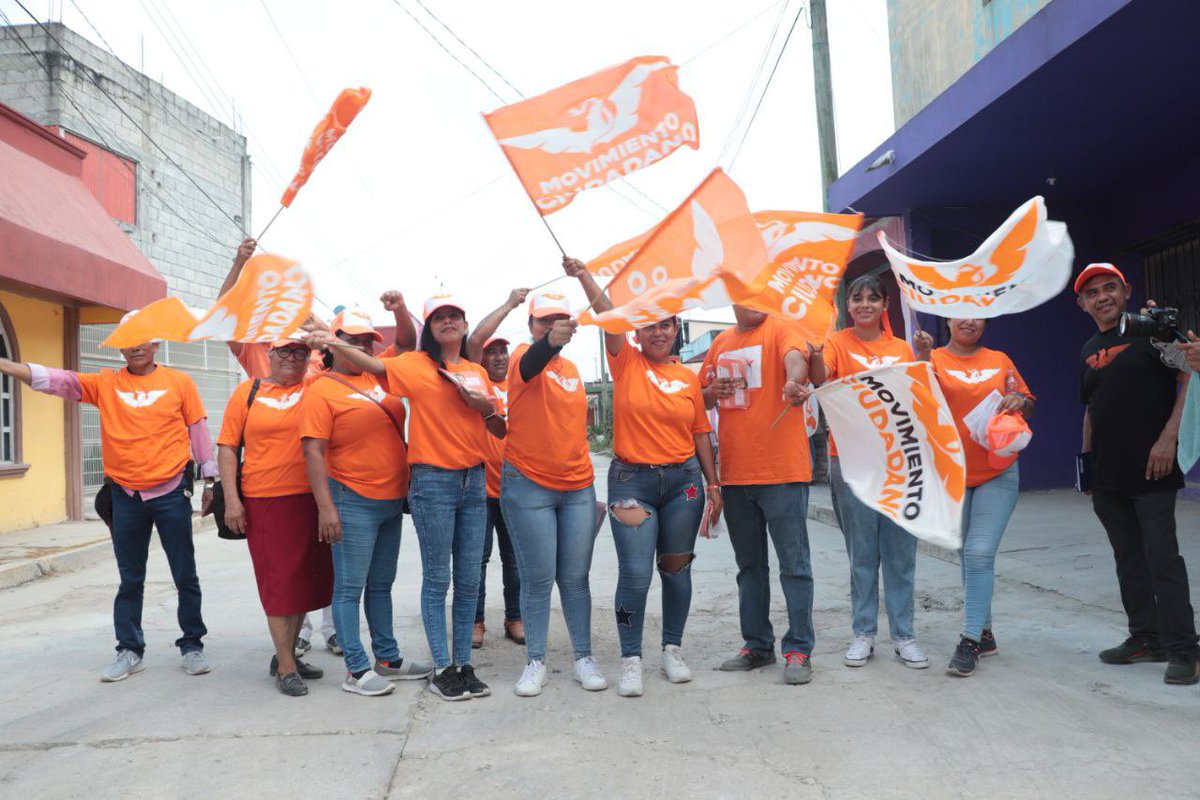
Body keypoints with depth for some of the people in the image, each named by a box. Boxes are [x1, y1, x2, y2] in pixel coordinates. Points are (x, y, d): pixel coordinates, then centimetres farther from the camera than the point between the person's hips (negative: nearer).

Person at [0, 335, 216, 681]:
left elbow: (198, 430, 2)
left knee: (185, 575, 6)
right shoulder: (105, 383, 4)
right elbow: (57, 379, -7)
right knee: (130, 579, 12)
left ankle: (192, 645, 19)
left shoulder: (180, 381, 0)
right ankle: (130, 650, 24)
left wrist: (209, 481, 2)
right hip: (125, 495, 2)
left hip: (171, 492, -2)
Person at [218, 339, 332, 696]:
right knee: (279, 580, 0)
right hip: (264, 502, -2)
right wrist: (231, 499, -3)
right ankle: (286, 667, 10)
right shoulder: (248, 391, 4)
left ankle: (287, 652, 29)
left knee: (306, 578, 11)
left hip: (312, 499, 3)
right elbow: (227, 448, 3)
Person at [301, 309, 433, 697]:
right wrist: (325, 507, -18)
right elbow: (313, 452, -13)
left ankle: (387, 658, 27)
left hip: (392, 501, 7)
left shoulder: (377, 376, 9)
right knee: (350, 587, 1)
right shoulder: (322, 391, -8)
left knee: (382, 584, 16)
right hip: (353, 502, -7)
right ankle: (356, 670, 10)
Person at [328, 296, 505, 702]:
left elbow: (501, 431, 16)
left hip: (474, 480, 5)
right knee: (437, 579, 2)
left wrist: (486, 408, -3)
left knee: (469, 580, 9)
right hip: (433, 481, -5)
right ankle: (442, 669, 13)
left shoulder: (477, 372, 13)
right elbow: (373, 364, -17)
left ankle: (463, 664, 20)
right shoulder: (416, 364, -1)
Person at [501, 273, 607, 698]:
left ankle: (584, 658, 18)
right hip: (528, 487, -5)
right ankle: (535, 662, 14)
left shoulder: (571, 369, 13)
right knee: (537, 579, 0)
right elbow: (531, 364, -33)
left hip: (578, 487, 5)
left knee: (575, 577, 8)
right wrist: (551, 342, -54)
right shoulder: (524, 357, -7)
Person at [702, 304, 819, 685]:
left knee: (794, 564, 1)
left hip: (782, 471, -6)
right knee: (750, 565, 15)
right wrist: (712, 392, -3)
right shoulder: (720, 343, 14)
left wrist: (793, 382, -48)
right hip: (734, 474, 6)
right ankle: (757, 645, 28)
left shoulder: (781, 329, -3)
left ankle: (798, 650, 13)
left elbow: (795, 358, -26)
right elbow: (703, 400, 20)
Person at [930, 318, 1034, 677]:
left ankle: (970, 640, -6)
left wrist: (1020, 401, -9)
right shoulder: (934, 359, 0)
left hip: (998, 474, 0)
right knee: (967, 556, 10)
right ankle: (984, 633, 25)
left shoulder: (1000, 361, 7)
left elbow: (1028, 407, 13)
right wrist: (924, 358, -28)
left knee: (980, 553, -10)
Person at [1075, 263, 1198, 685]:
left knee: (1162, 557, -6)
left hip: (1150, 471, -6)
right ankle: (1145, 638, 22)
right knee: (1128, 559, 12)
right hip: (1107, 477, 6)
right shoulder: (1088, 352, 15)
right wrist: (1086, 459, 16)